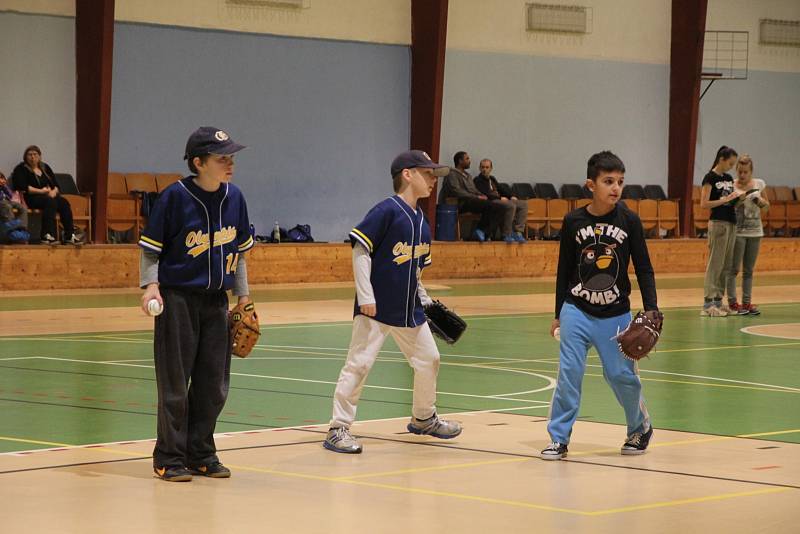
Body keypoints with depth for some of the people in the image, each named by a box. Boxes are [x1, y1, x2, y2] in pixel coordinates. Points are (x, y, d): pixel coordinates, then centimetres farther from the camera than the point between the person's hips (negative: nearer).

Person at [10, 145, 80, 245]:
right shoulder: (21, 169, 2)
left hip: (50, 196, 6)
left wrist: (54, 191, -9)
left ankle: (69, 235, -26)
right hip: (31, 198, -6)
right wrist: (41, 191, -15)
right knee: (50, 202, -35)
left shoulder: (45, 167, 19)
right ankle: (47, 235, -45)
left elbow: (56, 184, 15)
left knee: (64, 202, -21)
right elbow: (23, 187, -13)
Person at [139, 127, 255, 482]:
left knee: (213, 384, 8)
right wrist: (150, 285, -19)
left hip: (216, 300, 5)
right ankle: (169, 458, 7)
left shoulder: (234, 198, 3)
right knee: (175, 382, -1)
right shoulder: (175, 197, -12)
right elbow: (150, 249, -6)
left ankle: (201, 454, 21)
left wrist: (243, 295, 14)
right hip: (177, 298, -5)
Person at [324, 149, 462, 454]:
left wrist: (423, 298, 13)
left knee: (428, 360, 16)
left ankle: (423, 419, 36)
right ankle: (338, 429, -2)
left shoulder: (422, 221, 11)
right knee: (359, 363, -9)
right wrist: (365, 296, -20)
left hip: (409, 309, 8)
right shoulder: (386, 211, -14)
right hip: (375, 307, -8)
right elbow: (360, 250, -17)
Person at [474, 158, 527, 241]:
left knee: (523, 204, -7)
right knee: (511, 205, -34)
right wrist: (500, 198, -18)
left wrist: (512, 196, 5)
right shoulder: (478, 180, 2)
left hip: (499, 200, 9)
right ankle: (507, 234, -29)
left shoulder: (492, 179, 28)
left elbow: (501, 189, 25)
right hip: (490, 202, -9)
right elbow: (484, 194, -11)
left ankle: (518, 232, -19)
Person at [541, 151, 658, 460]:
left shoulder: (629, 221, -5)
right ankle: (559, 438, 2)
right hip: (577, 310, 0)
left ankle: (641, 428, 28)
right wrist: (559, 314, 8)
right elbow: (564, 270, 6)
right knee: (569, 372, -7)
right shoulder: (573, 222, -3)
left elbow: (644, 269, 0)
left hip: (615, 315, 0)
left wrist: (651, 311, -8)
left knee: (621, 374, 4)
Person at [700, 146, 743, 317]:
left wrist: (737, 197, 1)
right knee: (715, 263, -9)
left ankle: (718, 301, 11)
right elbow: (704, 204, -13)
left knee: (727, 264, 7)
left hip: (731, 223, 8)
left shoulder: (729, 178, 14)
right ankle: (708, 303, -10)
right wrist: (725, 200, -17)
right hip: (718, 223, -8)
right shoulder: (710, 178, -8)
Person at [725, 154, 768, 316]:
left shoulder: (759, 184, 5)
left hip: (755, 232, 4)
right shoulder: (731, 186, -5)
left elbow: (767, 206, 13)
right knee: (733, 269, -4)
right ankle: (732, 302, -1)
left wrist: (762, 202, -8)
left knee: (748, 270, 7)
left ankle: (746, 303, 10)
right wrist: (737, 200, -21)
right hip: (737, 231, -4)